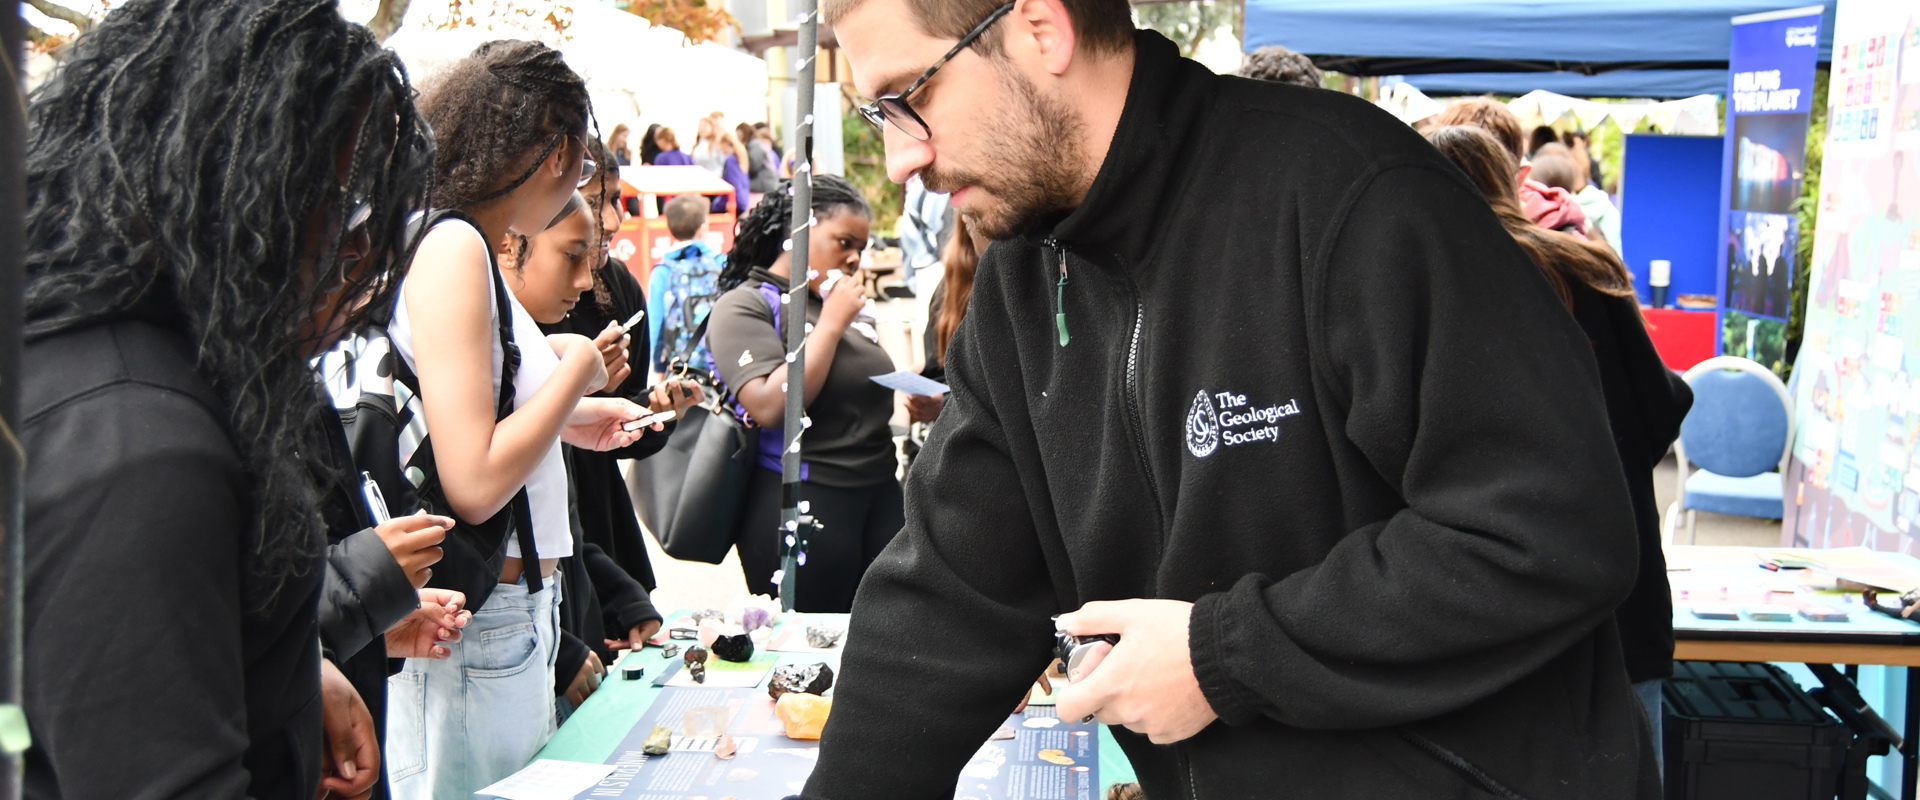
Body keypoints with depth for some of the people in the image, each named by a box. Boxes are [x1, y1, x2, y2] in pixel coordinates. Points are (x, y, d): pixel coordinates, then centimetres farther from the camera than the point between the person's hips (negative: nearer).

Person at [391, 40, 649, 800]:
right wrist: (577, 371, -13)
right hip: (475, 621, -9)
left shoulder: (461, 245, 10)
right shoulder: (451, 246, -17)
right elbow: (474, 484, -24)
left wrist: (570, 417, 18)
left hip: (516, 610, 9)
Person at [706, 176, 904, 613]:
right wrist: (831, 323, -14)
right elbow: (770, 407, -20)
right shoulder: (746, 306, -5)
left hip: (880, 496, 7)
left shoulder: (847, 306, 16)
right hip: (801, 505, -6)